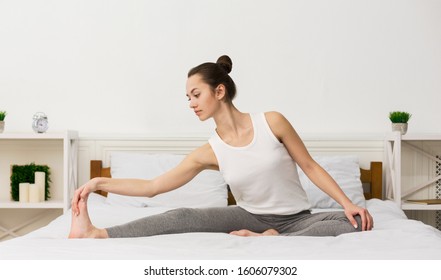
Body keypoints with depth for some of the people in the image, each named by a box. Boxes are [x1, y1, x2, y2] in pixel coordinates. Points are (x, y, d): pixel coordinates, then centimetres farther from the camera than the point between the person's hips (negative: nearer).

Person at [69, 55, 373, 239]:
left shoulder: (272, 122, -10)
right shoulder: (209, 153, -5)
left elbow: (311, 166, -4)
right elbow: (151, 186, -5)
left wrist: (348, 203, -13)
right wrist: (99, 182, -13)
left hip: (296, 219, -1)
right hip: (253, 217, 1)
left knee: (356, 223, -30)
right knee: (183, 217, -21)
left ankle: (271, 240, -35)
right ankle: (96, 234, -23)